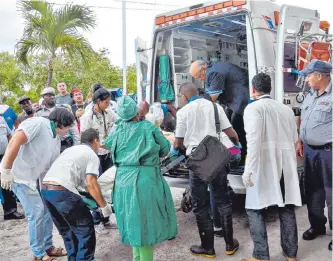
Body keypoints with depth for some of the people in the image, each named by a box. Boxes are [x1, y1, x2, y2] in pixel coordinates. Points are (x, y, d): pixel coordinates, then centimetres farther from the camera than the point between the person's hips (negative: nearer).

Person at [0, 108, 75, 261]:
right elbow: (14, 143, -27)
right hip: (19, 175, -9)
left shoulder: (57, 139, 10)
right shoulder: (38, 123, -17)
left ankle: (47, 247, 26)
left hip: (37, 178, 9)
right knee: (37, 212, -7)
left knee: (48, 209, 10)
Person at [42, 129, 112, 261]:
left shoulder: (71, 149, 29)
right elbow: (91, 184, -6)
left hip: (45, 188, 8)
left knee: (66, 229, 24)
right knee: (85, 228, 8)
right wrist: (104, 205, 3)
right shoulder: (92, 155, 6)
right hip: (62, 190, -8)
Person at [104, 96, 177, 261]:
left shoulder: (119, 130, 4)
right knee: (147, 219, 5)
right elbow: (165, 149, 4)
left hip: (124, 179, 4)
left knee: (133, 219, 17)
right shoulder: (148, 127, -4)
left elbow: (107, 144, 22)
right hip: (146, 178, -4)